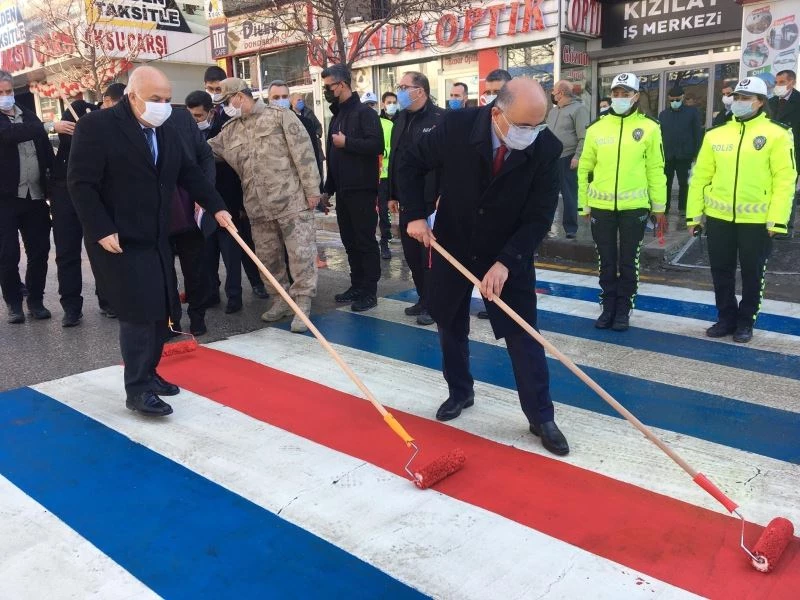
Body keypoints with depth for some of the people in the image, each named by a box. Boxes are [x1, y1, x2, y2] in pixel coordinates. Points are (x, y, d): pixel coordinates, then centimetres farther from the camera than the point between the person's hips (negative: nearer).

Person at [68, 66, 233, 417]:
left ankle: (148, 373, 26)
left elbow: (189, 173, 17)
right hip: (119, 241, -8)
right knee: (139, 313, -10)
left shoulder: (165, 131, 11)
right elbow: (80, 183, -16)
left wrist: (216, 206, 8)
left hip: (155, 239, 8)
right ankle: (137, 390, 0)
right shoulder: (96, 126, -12)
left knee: (159, 310, 11)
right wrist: (102, 230, -21)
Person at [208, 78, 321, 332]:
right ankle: (283, 298, 28)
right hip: (258, 207, 6)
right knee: (268, 256, 13)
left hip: (292, 200, -6)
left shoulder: (280, 116, -5)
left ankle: (302, 303, 4)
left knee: (300, 253, -4)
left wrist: (312, 189, -12)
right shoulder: (229, 131, 12)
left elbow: (303, 152, -9)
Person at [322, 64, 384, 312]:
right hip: (343, 190, 9)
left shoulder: (364, 112, -8)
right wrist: (328, 188, 19)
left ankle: (370, 292, 1)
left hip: (361, 190, -9)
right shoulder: (337, 116, 18)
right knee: (349, 241, 12)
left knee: (365, 240, -4)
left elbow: (376, 144, -23)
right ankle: (357, 286, 21)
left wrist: (347, 142, -17)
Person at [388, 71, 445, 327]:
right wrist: (393, 195, 16)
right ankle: (423, 299, 25)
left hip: (431, 202, -7)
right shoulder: (401, 119, 14)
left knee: (431, 256, -1)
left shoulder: (441, 119, -10)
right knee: (412, 254, 12)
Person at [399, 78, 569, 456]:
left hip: (510, 256, -1)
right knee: (451, 327, 14)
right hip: (452, 246, 1)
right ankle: (459, 393, 36)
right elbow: (411, 165, -5)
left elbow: (541, 216, -17)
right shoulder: (457, 127, -20)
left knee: (523, 336, -1)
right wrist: (415, 216, -14)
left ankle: (541, 417, 13)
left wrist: (505, 262, -26)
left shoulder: (547, 148, -19)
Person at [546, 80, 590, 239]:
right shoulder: (553, 111, 18)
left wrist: (577, 157, -20)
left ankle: (571, 229, 5)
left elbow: (583, 137, -13)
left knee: (569, 195, -2)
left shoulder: (579, 108, -7)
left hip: (567, 159, -7)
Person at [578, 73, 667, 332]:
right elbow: (585, 168, 6)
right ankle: (608, 307, 24)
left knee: (628, 262, 8)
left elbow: (655, 170, 0)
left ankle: (624, 310, 20)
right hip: (601, 207, 2)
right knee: (607, 262, 11)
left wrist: (659, 206, 2)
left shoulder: (649, 128, -1)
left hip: (634, 207, -1)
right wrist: (584, 205, 6)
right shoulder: (597, 128, 3)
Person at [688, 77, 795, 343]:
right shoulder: (715, 135, 6)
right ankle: (726, 318, 28)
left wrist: (777, 220, -14)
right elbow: (701, 176, 7)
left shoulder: (777, 135, -4)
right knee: (721, 271, 11)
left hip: (757, 220, -3)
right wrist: (694, 214, 4)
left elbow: (785, 180, -8)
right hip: (718, 217, 3)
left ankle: (746, 322, 24)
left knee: (752, 274, 9)